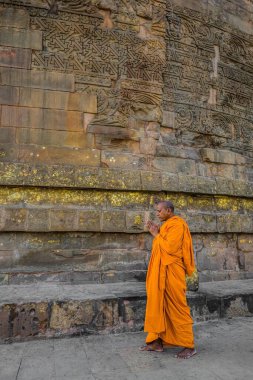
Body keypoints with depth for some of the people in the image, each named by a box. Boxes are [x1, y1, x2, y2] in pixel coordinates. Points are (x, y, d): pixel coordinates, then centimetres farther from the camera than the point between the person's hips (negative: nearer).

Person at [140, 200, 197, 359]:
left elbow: (170, 248, -21)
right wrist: (157, 232, 7)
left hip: (171, 272, -9)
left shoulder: (177, 224, -13)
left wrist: (156, 235, -10)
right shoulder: (167, 225, 16)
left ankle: (189, 346, 10)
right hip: (161, 272, 10)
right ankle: (157, 341, 21)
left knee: (178, 309, -2)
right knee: (157, 305, 11)